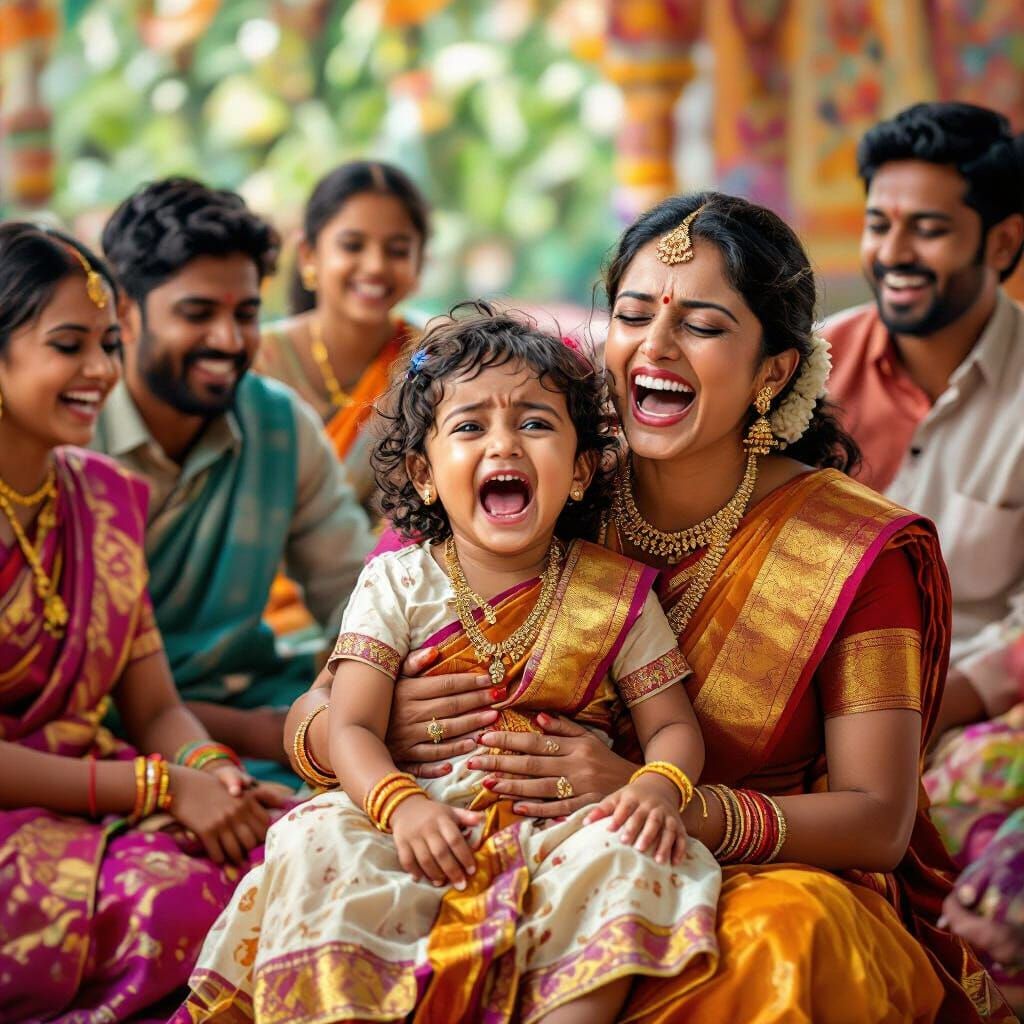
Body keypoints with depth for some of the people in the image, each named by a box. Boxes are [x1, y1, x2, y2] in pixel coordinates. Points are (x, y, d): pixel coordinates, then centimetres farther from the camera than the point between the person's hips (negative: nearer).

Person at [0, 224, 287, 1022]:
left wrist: (213, 771, -12)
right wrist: (163, 787, -18)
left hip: (90, 801, 7)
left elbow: (156, 709, 10)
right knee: (177, 893, -33)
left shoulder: (104, 498, 12)